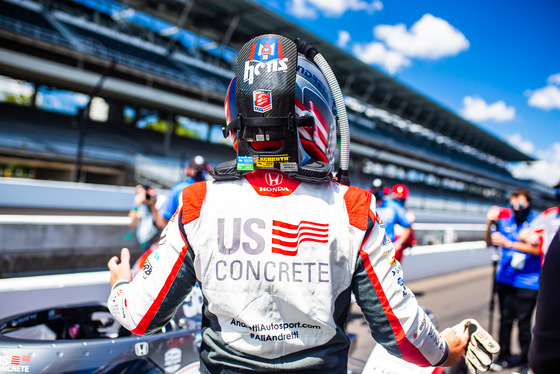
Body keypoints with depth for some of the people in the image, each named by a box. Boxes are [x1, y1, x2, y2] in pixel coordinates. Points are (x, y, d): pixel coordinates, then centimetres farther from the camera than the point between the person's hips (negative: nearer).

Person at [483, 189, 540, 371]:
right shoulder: (505, 221, 5)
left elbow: (537, 249, -17)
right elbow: (489, 242, 8)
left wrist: (508, 243, -22)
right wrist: (490, 223, -8)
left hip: (528, 281, -3)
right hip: (505, 279, 3)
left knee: (523, 321, 0)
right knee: (505, 318, 9)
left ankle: (526, 361, 18)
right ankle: (504, 357, 24)